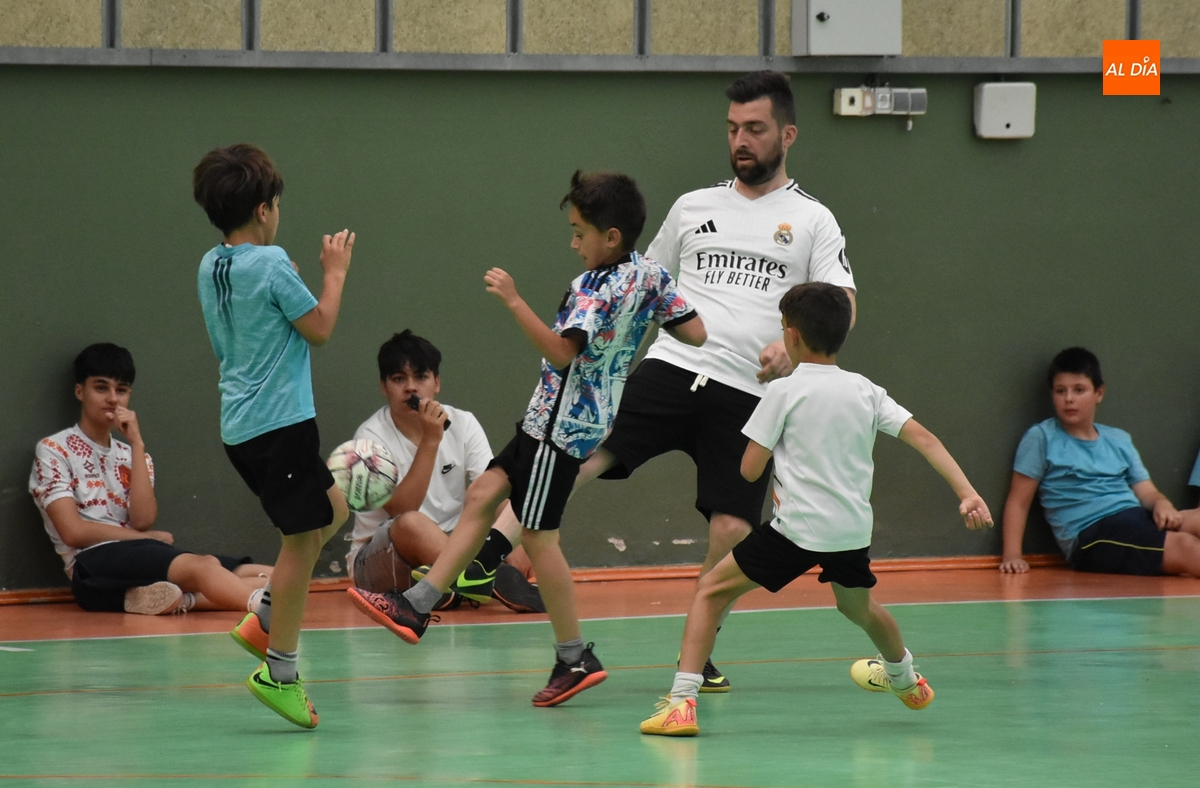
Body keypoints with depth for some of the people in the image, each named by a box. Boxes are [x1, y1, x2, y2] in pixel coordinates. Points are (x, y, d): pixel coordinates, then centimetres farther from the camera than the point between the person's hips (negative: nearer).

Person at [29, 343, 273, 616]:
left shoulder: (131, 456, 23)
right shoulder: (53, 451, 6)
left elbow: (143, 521, 2)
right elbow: (73, 531, -6)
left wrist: (137, 444, 1)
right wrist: (150, 538, 1)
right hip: (95, 566, -6)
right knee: (202, 567, -35)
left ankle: (182, 599, -39)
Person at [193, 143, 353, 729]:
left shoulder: (210, 267, 10)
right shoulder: (271, 265, -16)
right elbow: (320, 329, -10)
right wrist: (335, 273, 3)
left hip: (241, 423, 9)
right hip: (280, 420, -9)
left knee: (331, 512, 21)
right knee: (301, 538, -4)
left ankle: (265, 620, 16)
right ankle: (279, 674, -3)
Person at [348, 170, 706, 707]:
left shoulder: (598, 289, -23)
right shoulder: (650, 275, 2)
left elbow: (561, 352, -31)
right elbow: (696, 331, 6)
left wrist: (514, 301, -30)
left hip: (564, 420, -10)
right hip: (549, 419, 10)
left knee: (538, 536, -4)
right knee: (484, 494, 10)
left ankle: (575, 658, 3)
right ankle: (417, 606, 11)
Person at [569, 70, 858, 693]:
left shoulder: (812, 220, 8)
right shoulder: (693, 207, 17)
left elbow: (842, 308, -3)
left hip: (747, 395, -1)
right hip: (670, 369, 2)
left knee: (731, 530, -7)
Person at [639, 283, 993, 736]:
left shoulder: (784, 391, -6)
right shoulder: (865, 391, 8)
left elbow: (749, 469, -6)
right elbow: (923, 438, 1)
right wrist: (967, 493, -2)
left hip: (798, 528, -6)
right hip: (854, 529, 6)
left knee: (712, 590, 4)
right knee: (856, 605, 34)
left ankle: (681, 702, -10)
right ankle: (904, 679, 60)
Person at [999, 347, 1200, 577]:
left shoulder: (1119, 440, 21)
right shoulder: (1041, 438, 6)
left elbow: (1146, 492, 18)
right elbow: (1019, 501, 5)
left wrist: (1161, 503, -7)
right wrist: (1012, 554, -8)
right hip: (1091, 535, -6)